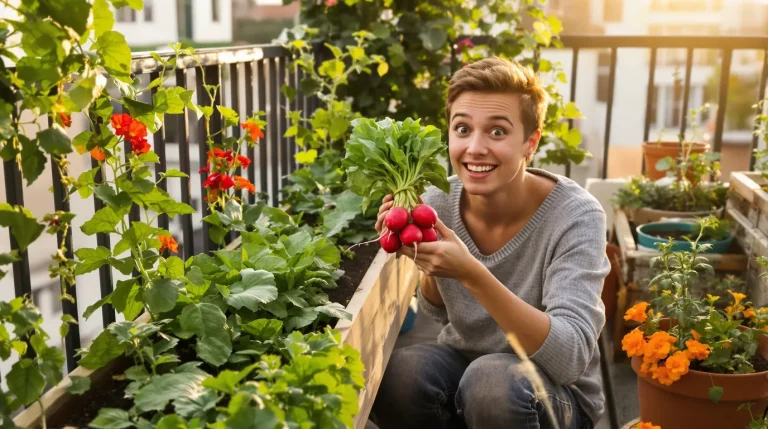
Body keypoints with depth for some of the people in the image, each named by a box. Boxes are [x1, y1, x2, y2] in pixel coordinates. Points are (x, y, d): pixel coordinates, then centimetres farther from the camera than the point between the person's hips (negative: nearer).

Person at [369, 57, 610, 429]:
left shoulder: (574, 216, -23)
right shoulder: (439, 201, -12)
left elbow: (570, 358, -31)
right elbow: (439, 311, 4)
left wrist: (471, 274, -41)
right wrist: (429, 266, -19)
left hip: (558, 391, -3)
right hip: (463, 361, 4)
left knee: (493, 381, -34)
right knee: (393, 378, -26)